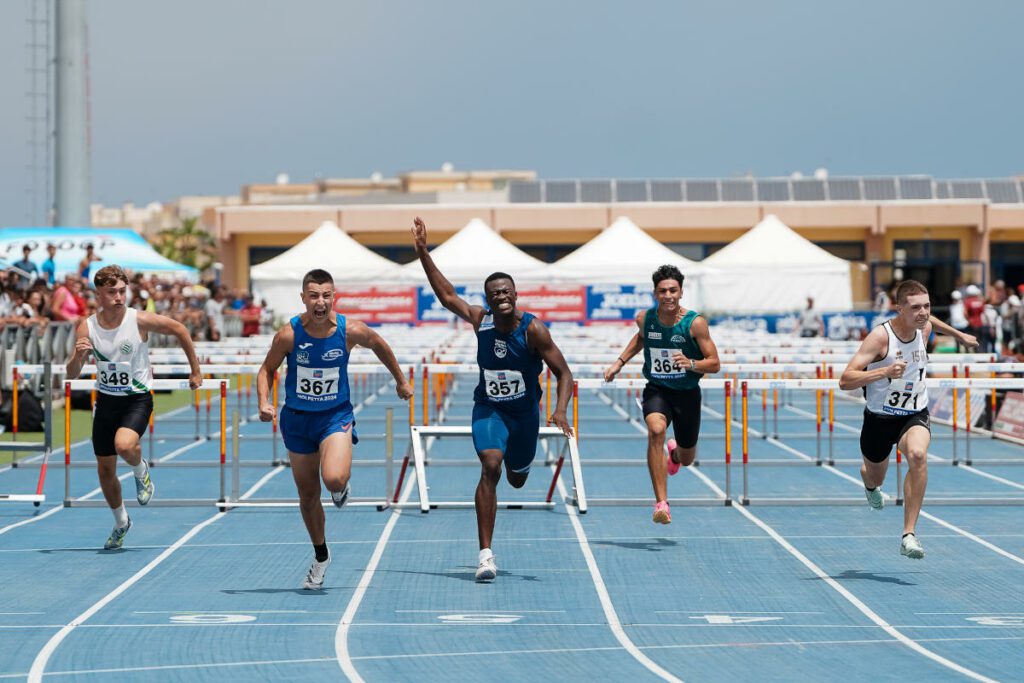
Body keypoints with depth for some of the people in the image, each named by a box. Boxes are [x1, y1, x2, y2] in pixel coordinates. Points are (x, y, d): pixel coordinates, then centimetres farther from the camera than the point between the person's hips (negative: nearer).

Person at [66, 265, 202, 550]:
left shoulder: (140, 321, -14)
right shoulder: (87, 328, -7)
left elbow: (179, 329, 0)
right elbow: (72, 375, -5)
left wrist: (195, 371, 3)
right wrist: (79, 356, -28)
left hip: (137, 399, -3)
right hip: (106, 401, 4)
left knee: (124, 445, -32)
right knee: (105, 469, 8)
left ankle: (141, 472, 4)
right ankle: (121, 522, 33)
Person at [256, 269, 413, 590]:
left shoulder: (350, 331, -14)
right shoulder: (288, 335, -15)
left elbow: (379, 345, 7)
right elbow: (267, 370, 1)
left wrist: (400, 380, 19)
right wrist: (264, 403, -17)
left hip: (336, 416, -1)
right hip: (297, 419, 1)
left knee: (334, 479, -28)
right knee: (308, 495, 11)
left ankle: (341, 487, 11)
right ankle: (321, 557, 33)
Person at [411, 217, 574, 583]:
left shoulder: (533, 329, -19)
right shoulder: (481, 319, -9)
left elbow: (563, 373, -17)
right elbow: (446, 295, 3)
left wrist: (560, 411, -34)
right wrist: (423, 252, -1)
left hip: (524, 412, 0)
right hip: (488, 408, 0)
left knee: (517, 479, 17)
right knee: (490, 468, -23)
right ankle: (486, 553, -23)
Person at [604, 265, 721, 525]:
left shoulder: (695, 323, -15)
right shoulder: (645, 318, -6)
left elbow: (715, 364, -11)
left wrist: (691, 364, -29)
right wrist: (619, 362, 13)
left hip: (687, 393, 0)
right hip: (656, 390, 0)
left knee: (686, 460, 13)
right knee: (656, 430, -32)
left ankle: (674, 452, 56)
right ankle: (661, 503, -32)